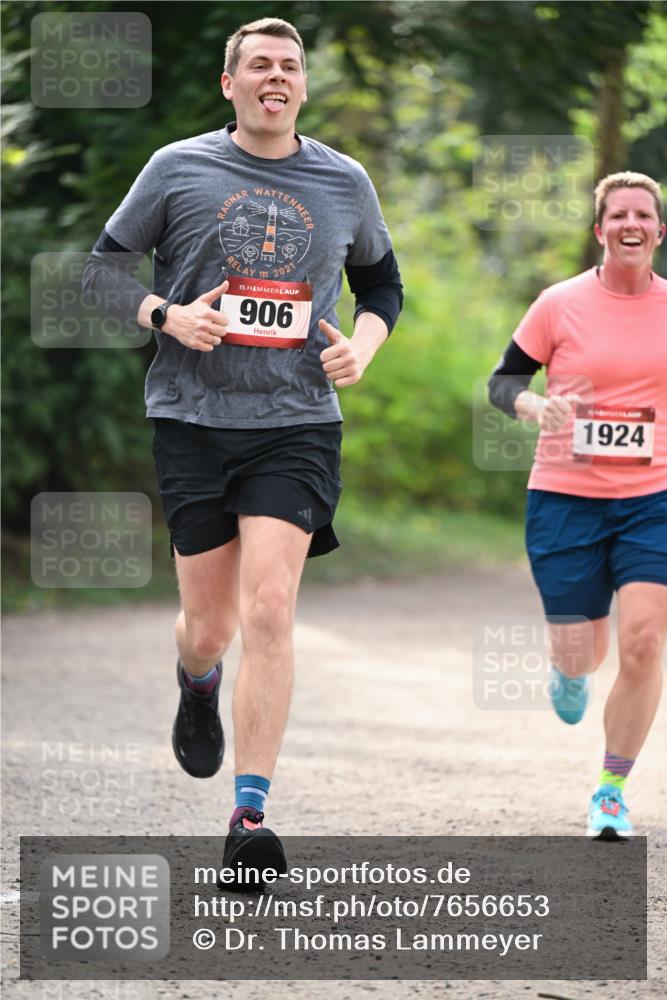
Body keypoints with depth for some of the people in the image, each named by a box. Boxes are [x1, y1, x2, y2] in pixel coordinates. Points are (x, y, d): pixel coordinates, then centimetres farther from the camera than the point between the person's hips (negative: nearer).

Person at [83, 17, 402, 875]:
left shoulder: (345, 183, 8)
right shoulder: (177, 169, 2)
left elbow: (382, 281, 23)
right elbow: (104, 265, 8)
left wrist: (362, 346, 3)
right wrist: (165, 315, -11)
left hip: (297, 423, 0)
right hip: (192, 418, 0)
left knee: (268, 606, -16)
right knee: (209, 625, 4)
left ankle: (250, 816, -14)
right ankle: (197, 685, 44)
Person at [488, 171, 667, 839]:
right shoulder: (560, 305, -4)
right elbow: (503, 381, 4)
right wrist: (537, 407, -17)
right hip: (565, 496, -1)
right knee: (580, 657, 0)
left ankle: (611, 791, 3)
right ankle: (570, 668, 42)